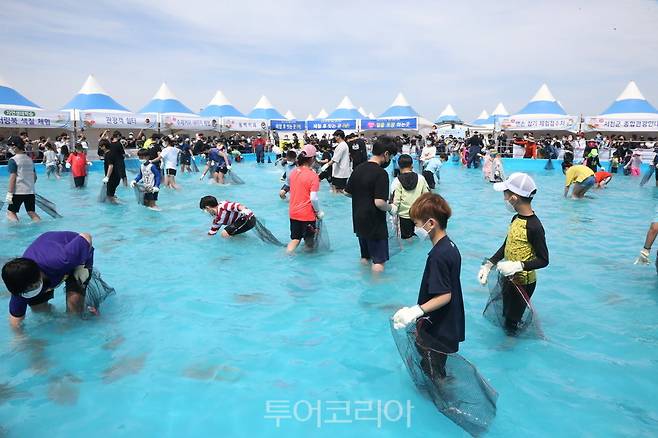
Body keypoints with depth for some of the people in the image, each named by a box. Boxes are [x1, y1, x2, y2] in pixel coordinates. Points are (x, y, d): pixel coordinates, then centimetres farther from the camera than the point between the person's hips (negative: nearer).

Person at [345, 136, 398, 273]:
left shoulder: (358, 169, 4)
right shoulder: (381, 173, -20)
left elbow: (347, 192, 13)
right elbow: (379, 202, -26)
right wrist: (391, 207, -8)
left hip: (359, 222, 8)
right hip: (375, 224, -8)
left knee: (364, 257, 22)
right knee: (378, 262, 4)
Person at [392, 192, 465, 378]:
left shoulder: (438, 256, -26)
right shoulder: (450, 246, 3)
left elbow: (444, 296, -26)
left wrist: (416, 311, -31)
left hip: (436, 332, -9)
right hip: (449, 327, 9)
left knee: (433, 374, 8)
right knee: (438, 370, 24)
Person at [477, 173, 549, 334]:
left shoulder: (534, 227, -26)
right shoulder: (516, 218, 0)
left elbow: (543, 260, -21)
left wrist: (518, 266, -32)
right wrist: (488, 265, 0)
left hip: (523, 283, -8)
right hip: (509, 279, 8)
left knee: (511, 323, 4)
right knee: (505, 314, 23)